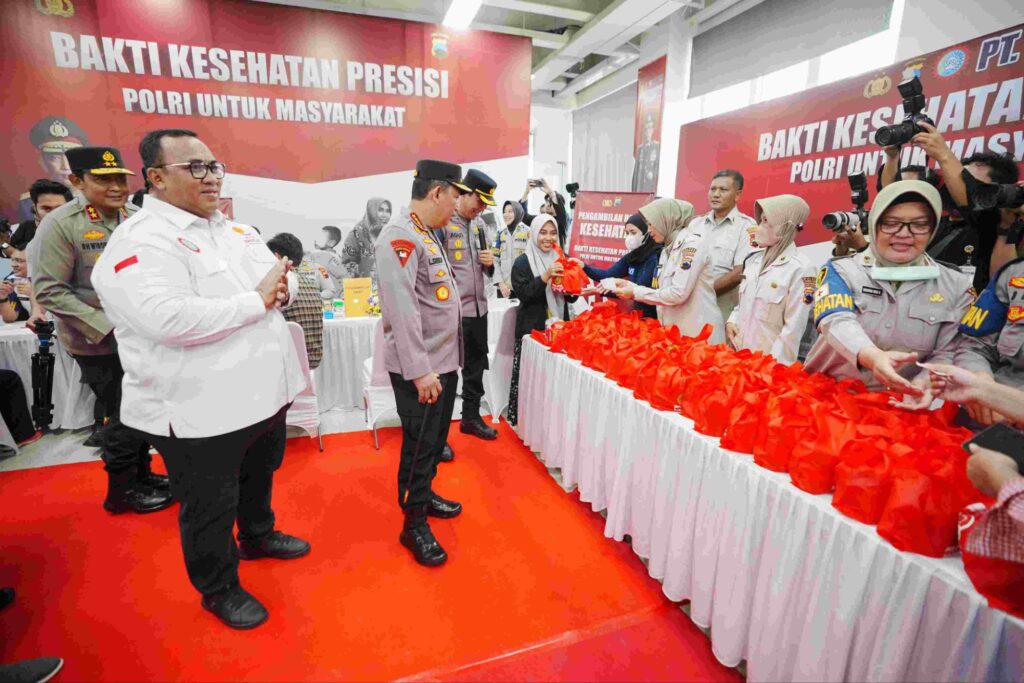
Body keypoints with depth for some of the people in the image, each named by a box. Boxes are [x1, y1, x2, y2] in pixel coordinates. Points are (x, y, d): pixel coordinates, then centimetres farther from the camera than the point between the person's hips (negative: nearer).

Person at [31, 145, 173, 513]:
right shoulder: (59, 225, -12)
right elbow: (49, 291, -14)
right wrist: (108, 328, -21)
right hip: (99, 344, -5)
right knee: (123, 416, 4)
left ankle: (142, 474, 37)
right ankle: (120, 491, 25)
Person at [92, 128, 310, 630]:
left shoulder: (234, 230, 9)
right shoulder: (139, 242, -17)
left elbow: (283, 274, 11)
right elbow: (170, 319, -31)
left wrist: (280, 289, -13)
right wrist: (257, 300, -23)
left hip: (264, 391, 8)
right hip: (199, 410, -8)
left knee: (260, 475, 28)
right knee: (210, 508, 13)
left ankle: (258, 536, 54)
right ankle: (218, 589, 36)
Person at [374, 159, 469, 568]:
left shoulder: (426, 235, 15)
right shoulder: (400, 237, -17)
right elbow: (402, 310, -24)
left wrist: (439, 363, 18)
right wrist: (419, 369, -25)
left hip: (443, 361, 10)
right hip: (419, 368, -9)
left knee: (436, 438, 20)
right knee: (420, 443, 2)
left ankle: (424, 495, 39)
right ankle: (414, 524, 19)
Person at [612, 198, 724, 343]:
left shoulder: (693, 242, -13)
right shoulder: (668, 249, 12)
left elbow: (679, 293, -20)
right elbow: (662, 290, 10)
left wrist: (636, 292, -13)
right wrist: (630, 286, 1)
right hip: (674, 332, 8)